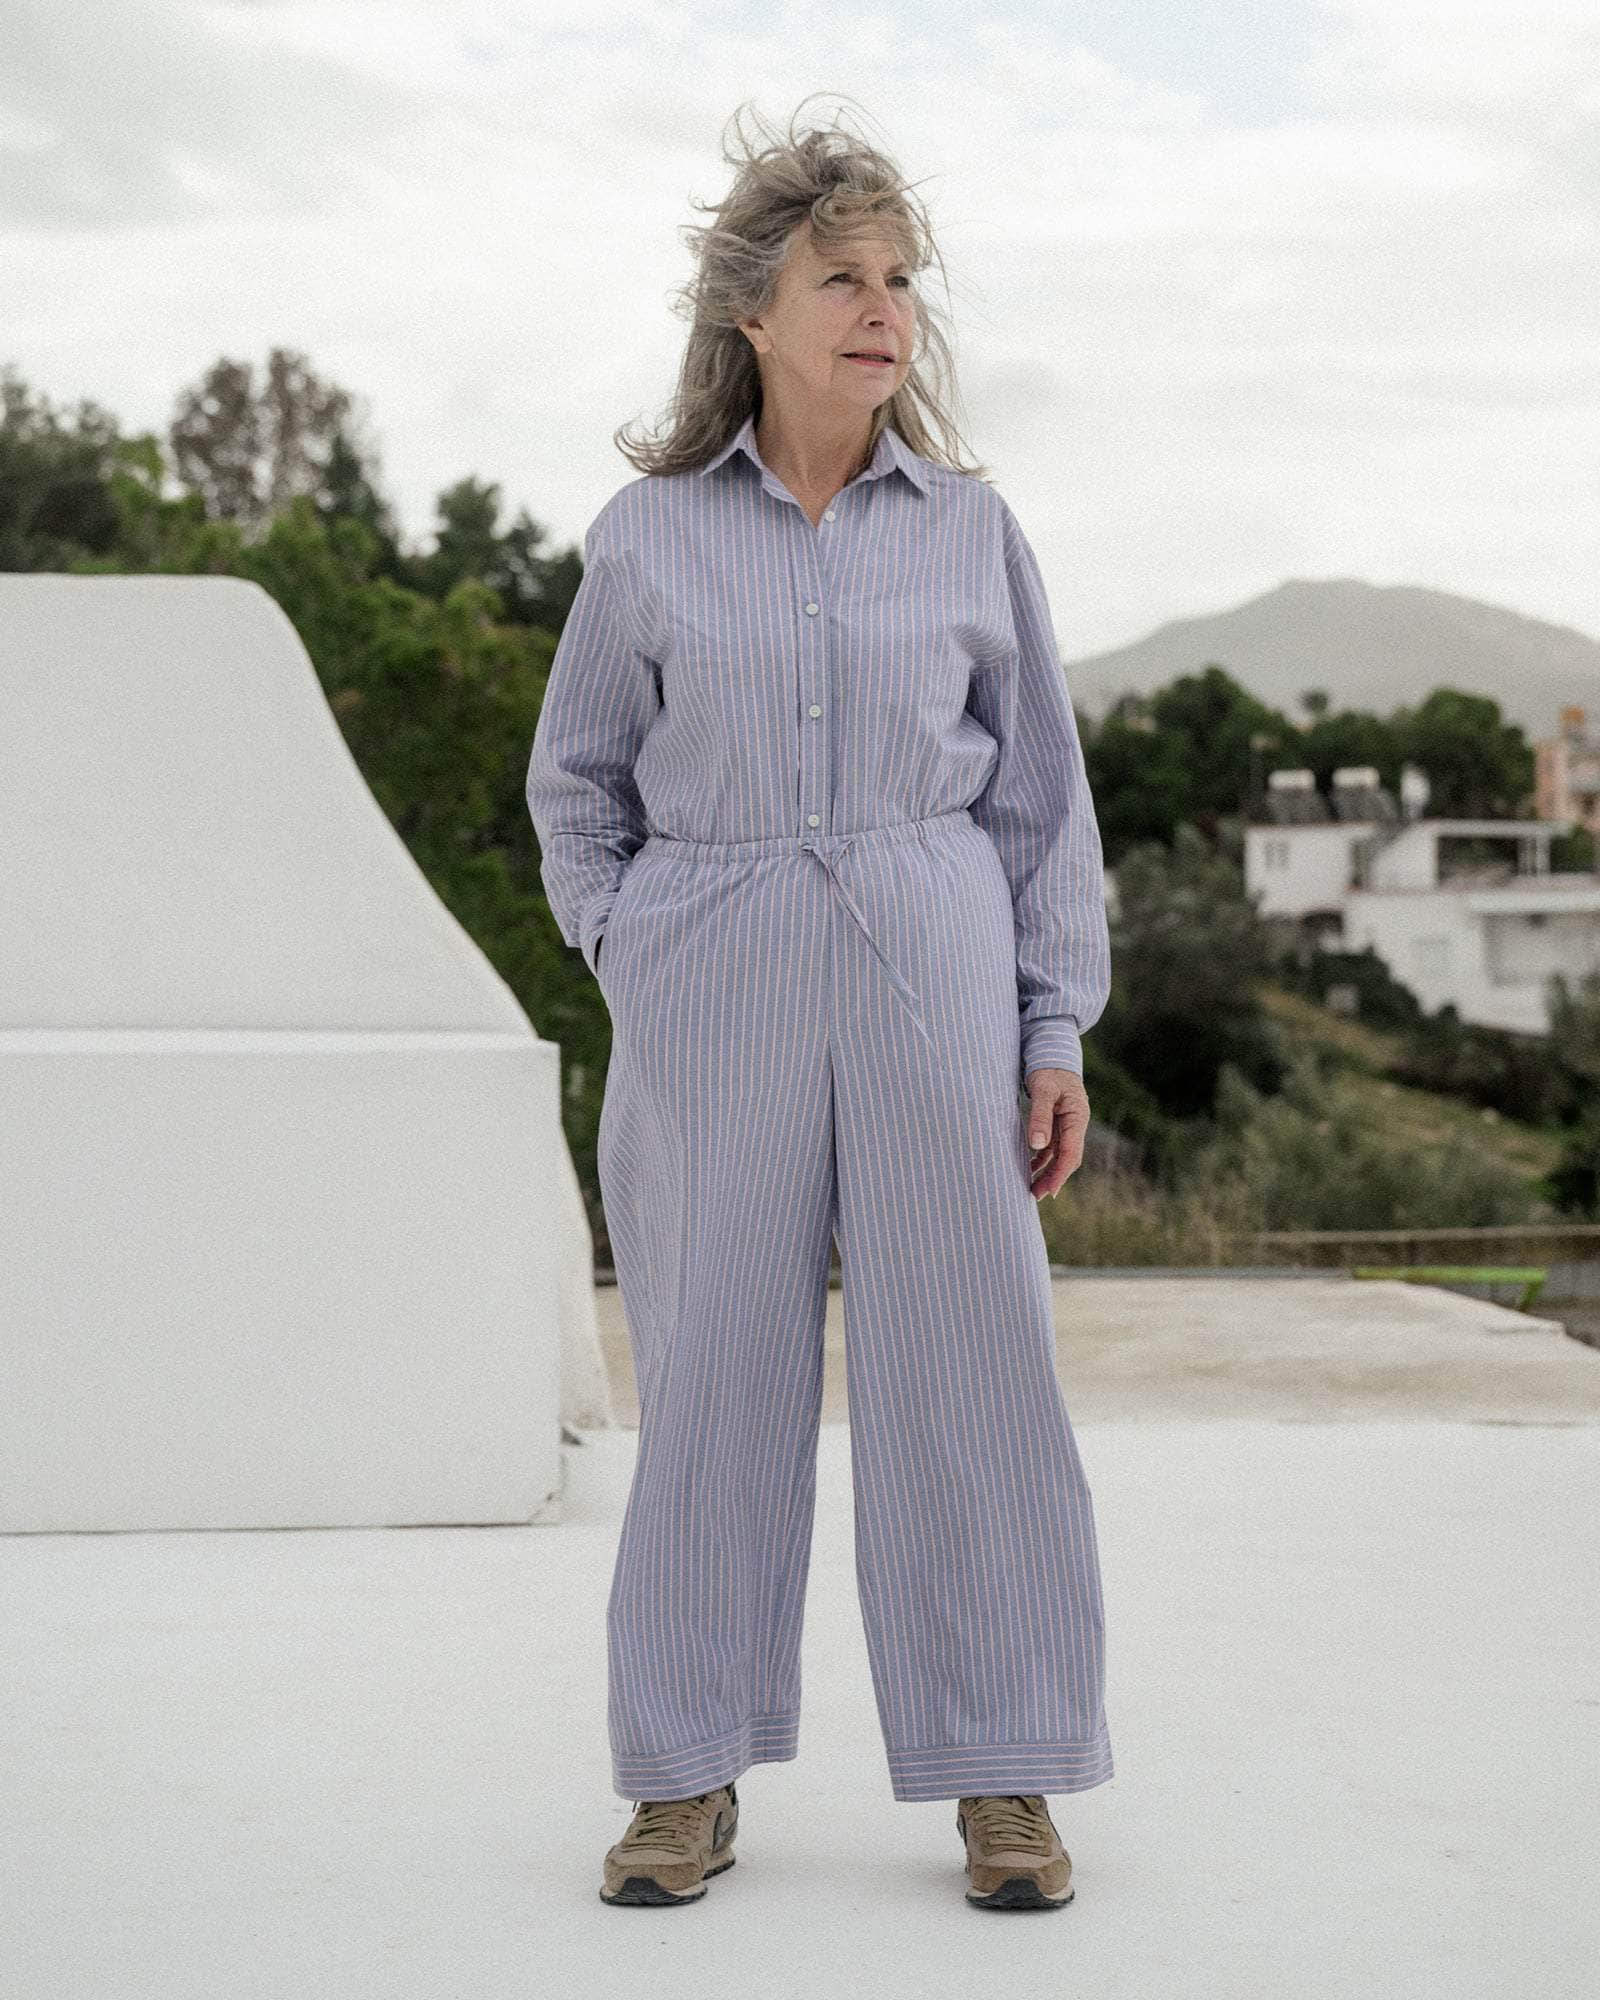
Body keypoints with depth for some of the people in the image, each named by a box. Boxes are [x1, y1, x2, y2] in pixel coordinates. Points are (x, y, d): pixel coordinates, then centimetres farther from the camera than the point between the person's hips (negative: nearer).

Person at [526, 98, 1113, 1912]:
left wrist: (1056, 1032, 4)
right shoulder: (647, 535, 5)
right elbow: (577, 781, 14)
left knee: (965, 1355, 0)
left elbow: (1040, 796, 9)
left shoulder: (971, 532, 7)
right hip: (708, 995, 0)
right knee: (713, 1367, 3)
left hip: (932, 976, 1)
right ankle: (689, 1781, 15)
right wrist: (626, 961, 2)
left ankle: (1002, 1779, 12)